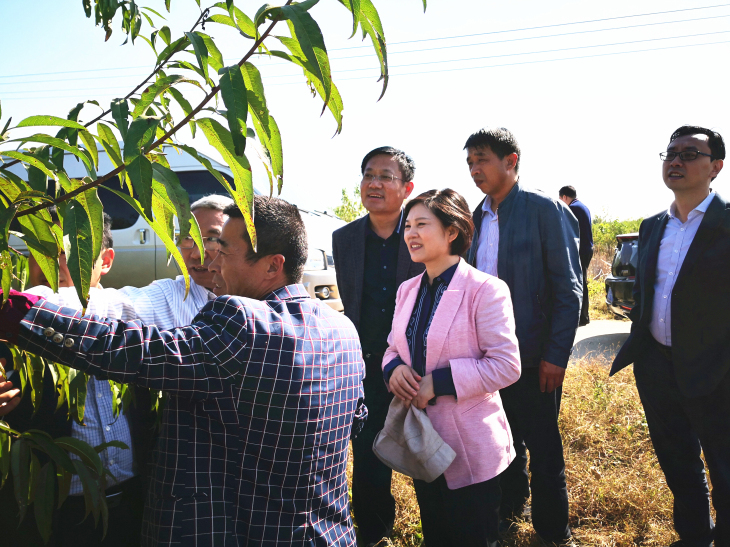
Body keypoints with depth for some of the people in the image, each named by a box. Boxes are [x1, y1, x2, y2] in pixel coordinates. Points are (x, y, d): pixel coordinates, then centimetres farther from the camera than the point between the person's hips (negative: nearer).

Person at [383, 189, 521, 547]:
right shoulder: (407, 291, 6)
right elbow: (394, 347, 13)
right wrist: (394, 367, -11)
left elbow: (506, 365, -20)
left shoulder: (485, 289, -16)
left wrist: (438, 382, -24)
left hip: (470, 449, -6)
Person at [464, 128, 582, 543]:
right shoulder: (478, 216, 8)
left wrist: (556, 354, -16)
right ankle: (510, 508, 39)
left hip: (533, 356, -5)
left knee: (543, 447, 7)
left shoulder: (545, 209, -11)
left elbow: (569, 288, -12)